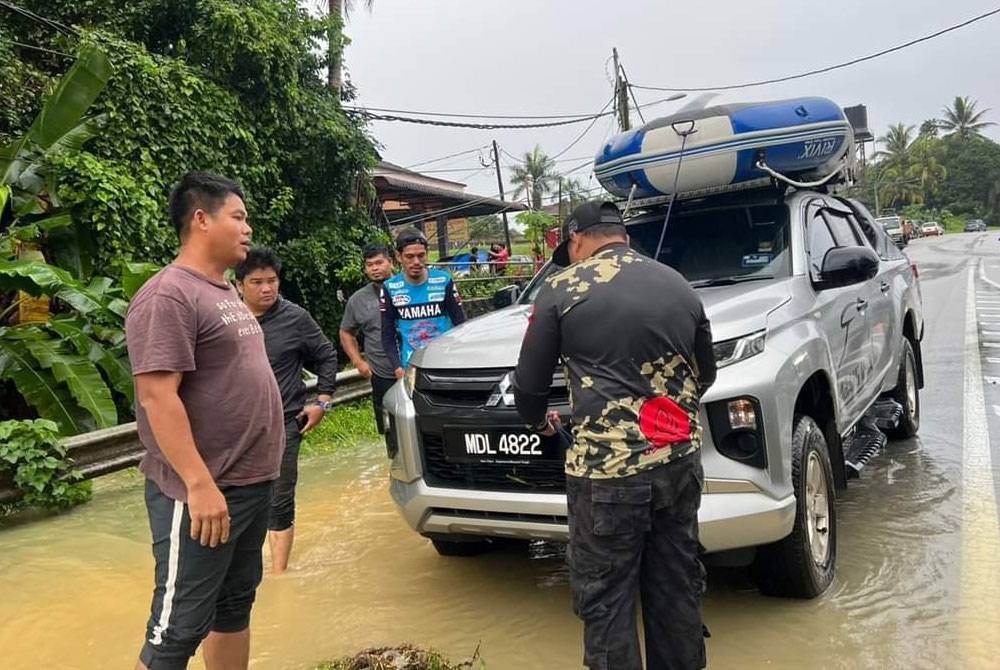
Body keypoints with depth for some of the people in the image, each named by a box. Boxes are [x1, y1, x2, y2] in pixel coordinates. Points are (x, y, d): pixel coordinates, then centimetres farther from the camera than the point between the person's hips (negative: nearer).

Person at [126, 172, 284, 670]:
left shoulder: (225, 291, 15)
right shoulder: (168, 296, -16)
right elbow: (158, 396, -22)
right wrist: (200, 484, -26)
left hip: (253, 483, 9)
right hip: (201, 493, -9)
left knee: (235, 607, 19)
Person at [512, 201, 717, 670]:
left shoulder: (563, 289, -3)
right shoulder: (679, 286, 12)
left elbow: (529, 383, 2)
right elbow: (706, 373, 21)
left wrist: (538, 421, 23)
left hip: (608, 469, -6)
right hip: (680, 460, 6)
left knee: (604, 598, 6)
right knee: (677, 585, 18)